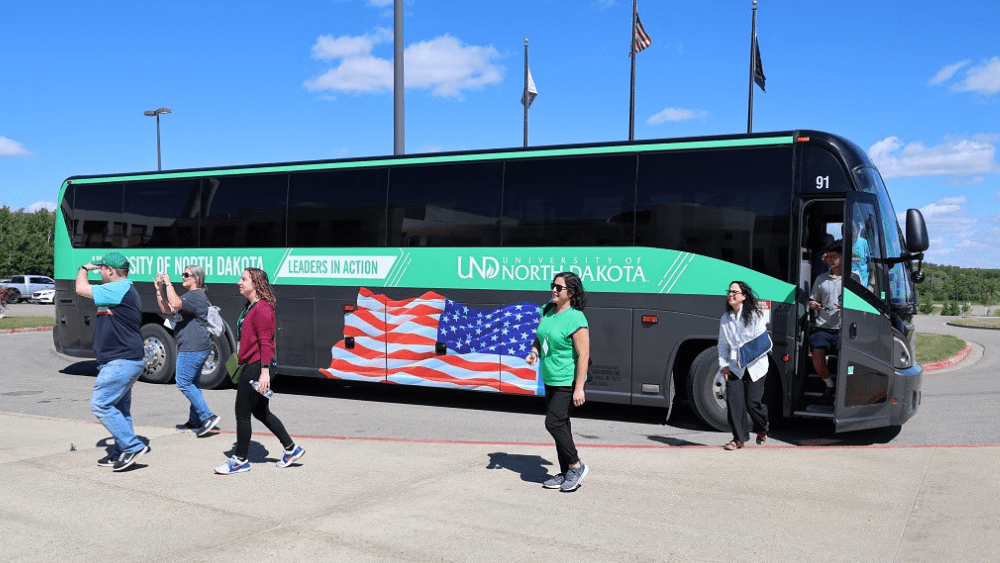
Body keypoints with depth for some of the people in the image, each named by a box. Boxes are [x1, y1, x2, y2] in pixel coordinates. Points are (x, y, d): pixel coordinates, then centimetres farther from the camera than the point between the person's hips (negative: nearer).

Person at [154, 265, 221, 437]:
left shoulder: (196, 295, -13)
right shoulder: (189, 295, 21)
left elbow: (176, 304, -30)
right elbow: (167, 309, 21)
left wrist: (168, 284, -20)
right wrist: (159, 290, 11)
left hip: (193, 348, -11)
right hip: (197, 348, 11)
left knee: (183, 382, -7)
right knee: (193, 384, 15)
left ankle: (208, 416, -8)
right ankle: (195, 422, 23)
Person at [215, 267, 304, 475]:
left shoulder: (262, 308, -17)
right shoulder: (250, 306, 15)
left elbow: (265, 342, -22)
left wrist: (265, 371, -25)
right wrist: (241, 362, 27)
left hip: (256, 366, -11)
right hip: (250, 366, 11)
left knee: (242, 413, 0)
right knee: (260, 412, 16)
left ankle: (240, 460, 13)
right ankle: (291, 448, 23)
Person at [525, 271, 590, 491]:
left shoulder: (576, 319, -19)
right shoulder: (548, 311, 4)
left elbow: (583, 355, -21)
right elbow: (539, 337, 18)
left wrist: (579, 388, -23)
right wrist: (534, 352, -4)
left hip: (568, 382, -8)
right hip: (550, 380, 8)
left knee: (554, 423, -11)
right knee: (560, 424, 13)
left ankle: (576, 466, 7)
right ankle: (566, 474, 23)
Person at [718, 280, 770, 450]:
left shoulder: (755, 315, -6)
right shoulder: (725, 318, 7)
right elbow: (722, 344, 12)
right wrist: (723, 364, 2)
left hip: (755, 366, -3)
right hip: (734, 366, 3)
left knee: (752, 402, -1)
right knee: (733, 400, -8)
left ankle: (762, 429, 31)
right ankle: (739, 438, 3)